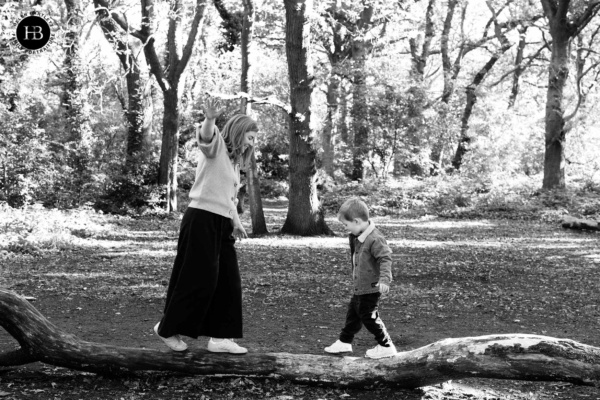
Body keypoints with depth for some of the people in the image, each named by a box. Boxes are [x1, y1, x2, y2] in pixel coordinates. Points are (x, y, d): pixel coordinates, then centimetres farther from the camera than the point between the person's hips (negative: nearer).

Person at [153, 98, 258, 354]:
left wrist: (236, 223, 17)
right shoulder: (216, 145, -4)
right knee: (198, 279, -5)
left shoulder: (234, 161, 23)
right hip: (202, 219, -9)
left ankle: (220, 337, 9)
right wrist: (210, 119, -52)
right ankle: (168, 328, 12)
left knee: (228, 280, 4)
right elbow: (205, 135, -29)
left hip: (221, 225, 9)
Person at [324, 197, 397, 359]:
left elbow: (385, 258, -30)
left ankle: (386, 346, 12)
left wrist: (384, 279, -39)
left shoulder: (375, 239, -25)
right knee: (353, 312, 20)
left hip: (371, 288, -10)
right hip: (360, 287, 10)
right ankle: (344, 342, 35)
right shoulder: (357, 237, 5)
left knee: (368, 316, -1)